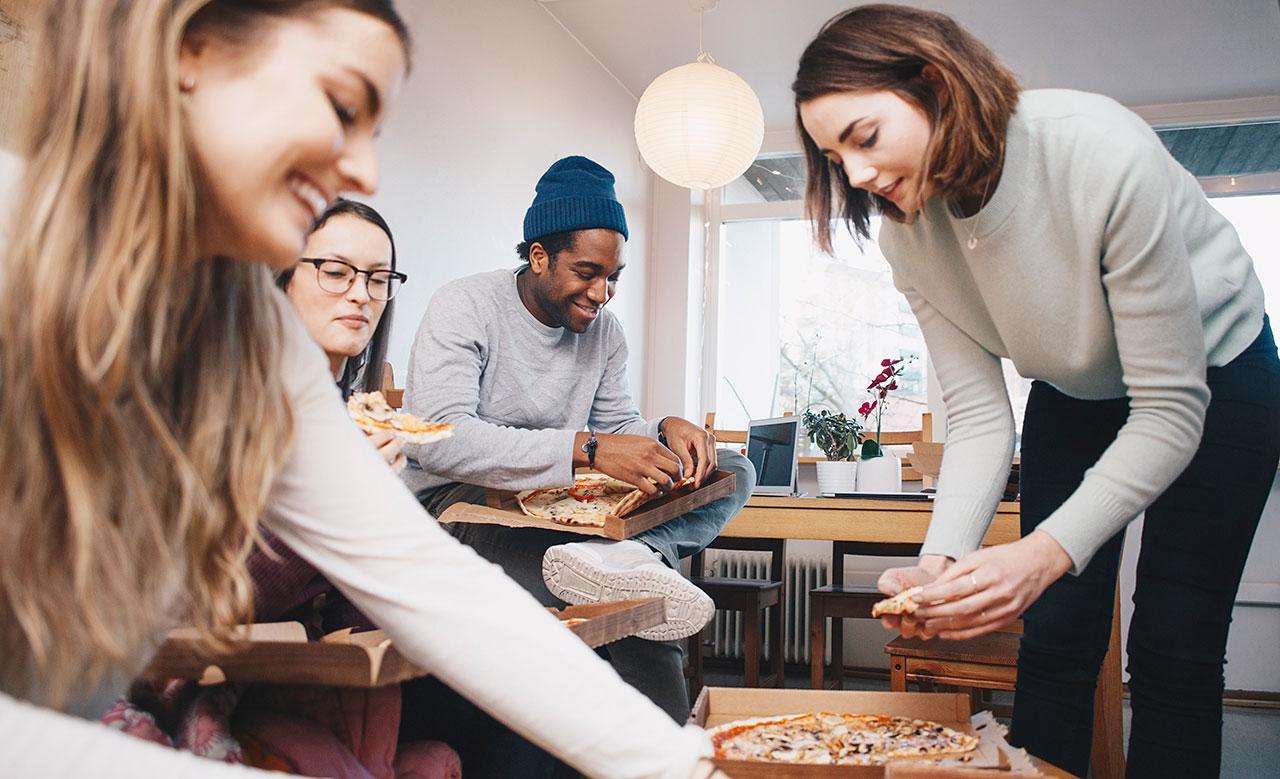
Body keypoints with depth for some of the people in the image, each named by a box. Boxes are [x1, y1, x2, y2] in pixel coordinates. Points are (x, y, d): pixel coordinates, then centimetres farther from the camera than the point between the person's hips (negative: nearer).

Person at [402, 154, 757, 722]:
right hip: (458, 503, -7)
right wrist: (587, 449, -36)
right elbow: (438, 438, -26)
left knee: (733, 473, -12)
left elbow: (616, 427, 15)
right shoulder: (465, 306, -11)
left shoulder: (604, 330, 11)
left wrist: (665, 430, -12)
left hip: (556, 504, 7)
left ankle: (640, 553, -38)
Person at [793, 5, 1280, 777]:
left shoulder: (1104, 153, -36)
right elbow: (978, 412, -18)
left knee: (1174, 653, -5)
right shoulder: (910, 230, -19)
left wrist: (1044, 553, -41)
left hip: (1214, 374, -4)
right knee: (1055, 637, 1)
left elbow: (1171, 410, -31)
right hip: (1073, 394, 4)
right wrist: (943, 559, -33)